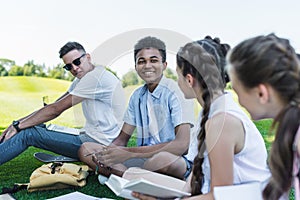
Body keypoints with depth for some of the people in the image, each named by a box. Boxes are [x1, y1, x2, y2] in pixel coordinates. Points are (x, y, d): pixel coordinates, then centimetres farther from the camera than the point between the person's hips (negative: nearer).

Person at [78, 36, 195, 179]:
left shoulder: (176, 92, -13)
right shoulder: (137, 96, 8)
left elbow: (181, 145, -23)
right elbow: (123, 137, 12)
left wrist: (128, 153, -27)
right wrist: (109, 151, -13)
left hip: (175, 161, -6)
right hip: (143, 157, 6)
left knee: (161, 159, -41)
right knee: (85, 149, -5)